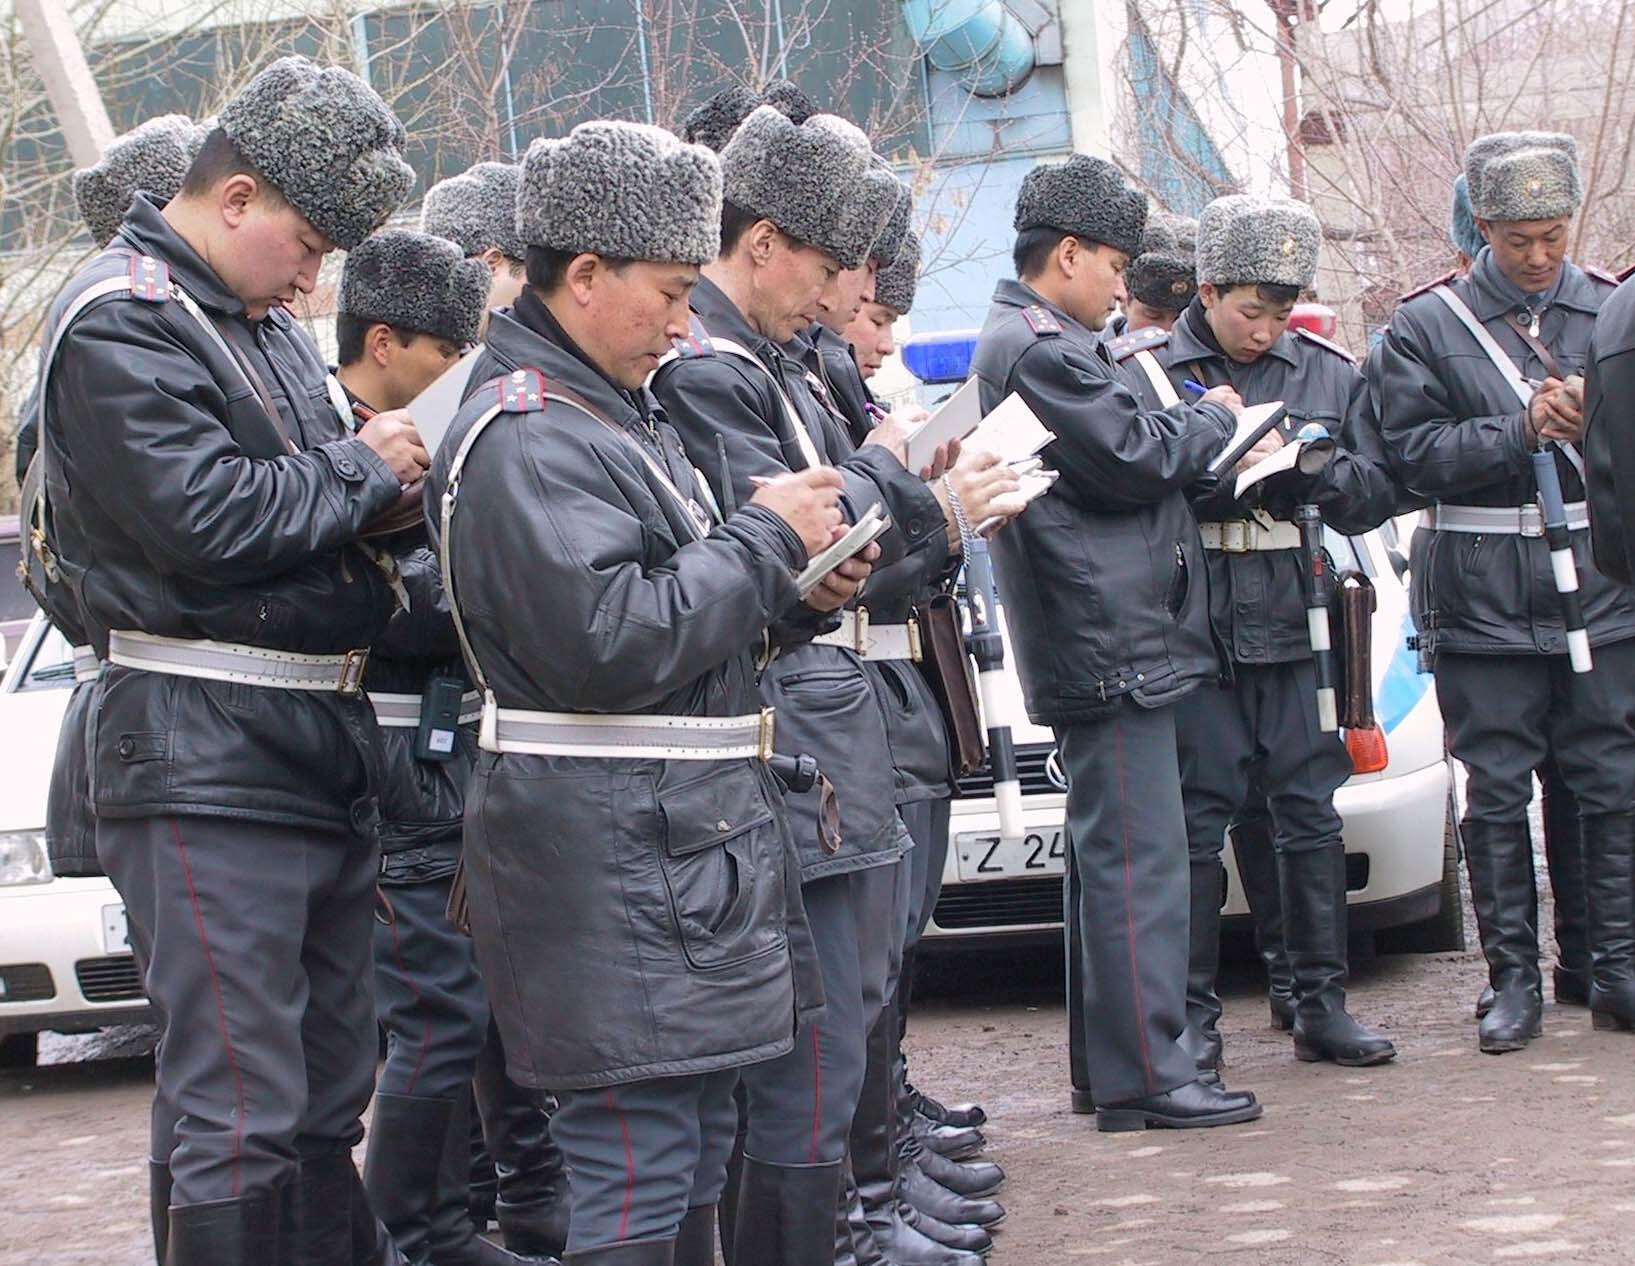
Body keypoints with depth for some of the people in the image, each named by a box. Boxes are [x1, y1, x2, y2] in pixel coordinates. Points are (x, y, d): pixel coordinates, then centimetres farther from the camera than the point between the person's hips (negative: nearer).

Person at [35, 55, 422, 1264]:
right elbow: (202, 518, -21)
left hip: (323, 744, 9)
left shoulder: (266, 323, 17)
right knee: (242, 1118, -10)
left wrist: (385, 478, 4)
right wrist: (359, 471, -7)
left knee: (328, 1101, 16)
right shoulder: (121, 322, -11)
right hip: (206, 759, -9)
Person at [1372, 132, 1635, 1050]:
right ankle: (1515, 981, 9)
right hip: (1482, 601, -2)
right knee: (1497, 795, 2)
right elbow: (1413, 451, -7)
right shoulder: (1425, 328, 3)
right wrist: (1523, 432, -17)